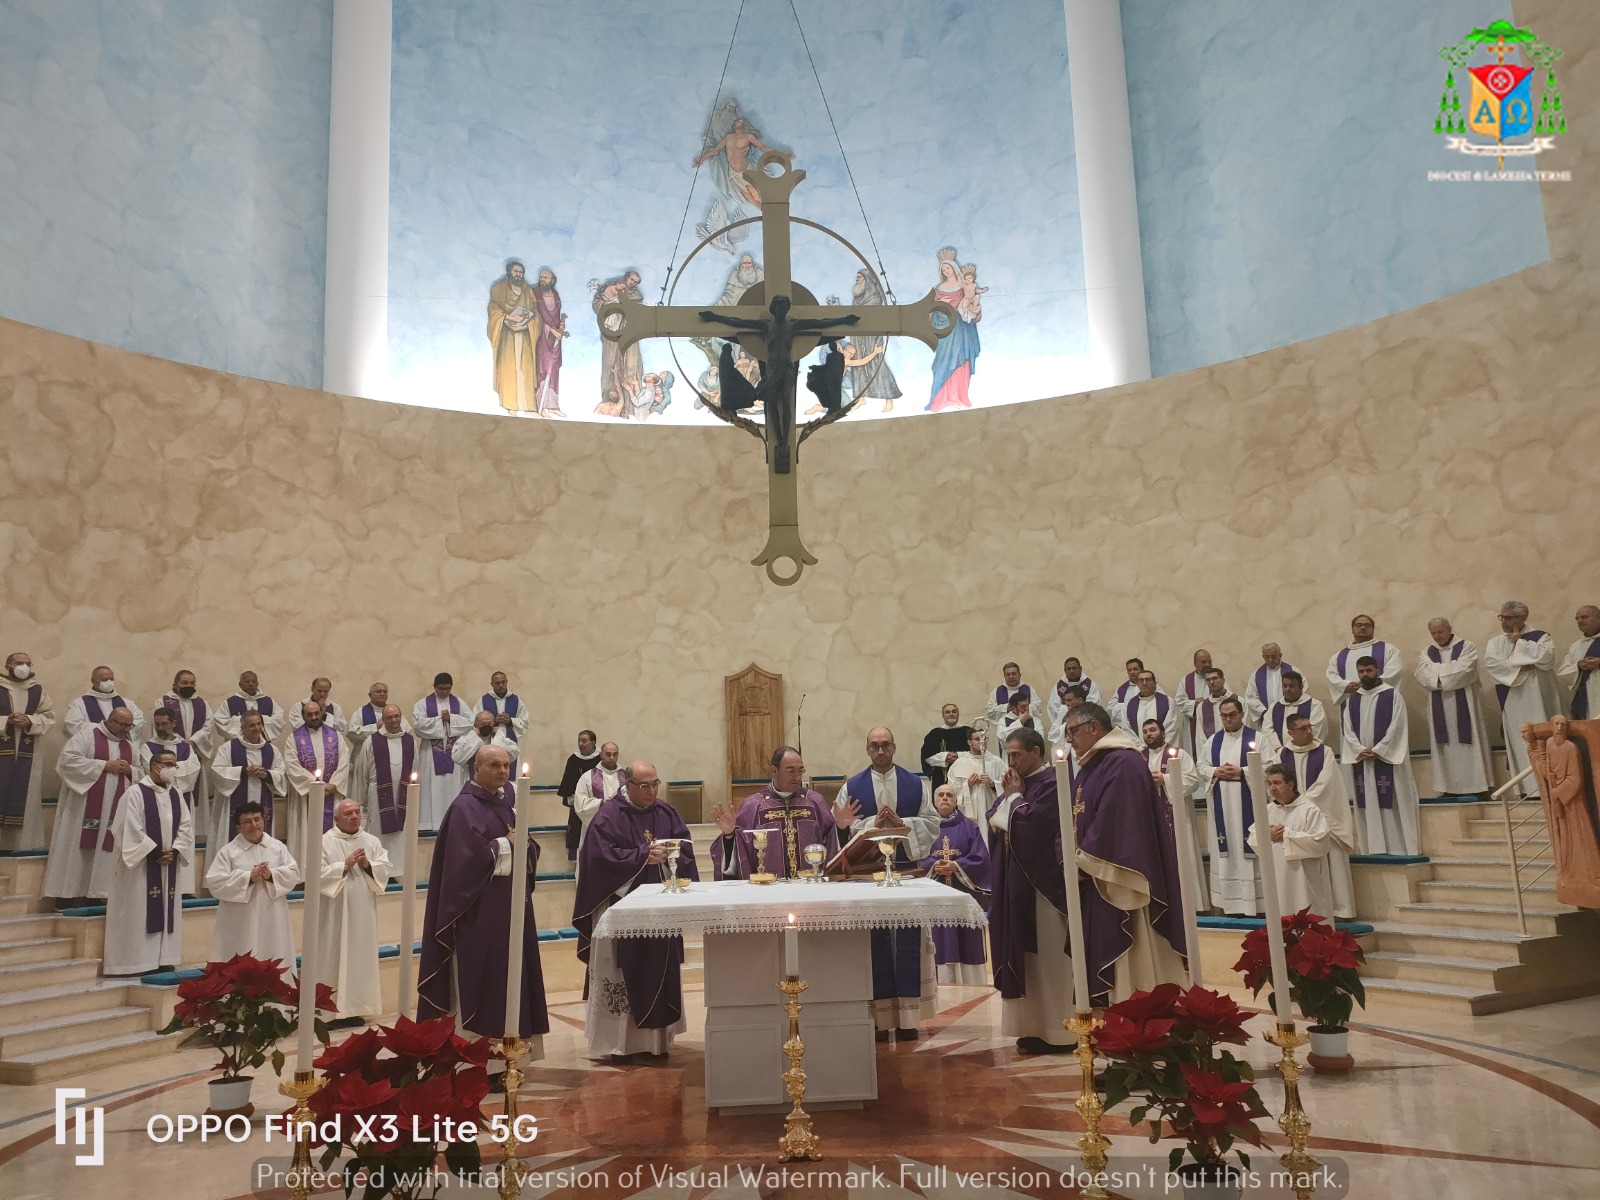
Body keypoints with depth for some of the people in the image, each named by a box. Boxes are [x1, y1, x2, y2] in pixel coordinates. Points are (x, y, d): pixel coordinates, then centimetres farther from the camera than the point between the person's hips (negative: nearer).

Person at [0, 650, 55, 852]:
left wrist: (30, 721, -12)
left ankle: (23, 842, 6)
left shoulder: (38, 690, 9)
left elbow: (49, 716, 5)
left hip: (28, 754, 2)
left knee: (25, 796, 2)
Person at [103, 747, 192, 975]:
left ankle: (164, 959, 12)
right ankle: (138, 961, 0)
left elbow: (185, 827, 7)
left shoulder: (176, 795, 11)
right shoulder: (136, 793, -7)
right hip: (142, 864, -6)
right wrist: (155, 853, -15)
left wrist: (174, 850, -9)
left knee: (168, 912, 7)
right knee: (140, 912, -4)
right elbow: (131, 829, -14)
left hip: (169, 864, 6)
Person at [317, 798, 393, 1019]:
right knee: (334, 958, 0)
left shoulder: (373, 842, 8)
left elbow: (385, 871, 3)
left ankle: (357, 1006, 17)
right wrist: (345, 865, -18)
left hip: (363, 913, 4)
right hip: (335, 914, -3)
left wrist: (368, 866, -14)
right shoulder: (325, 842, -3)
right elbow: (318, 874, -12)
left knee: (362, 957, 7)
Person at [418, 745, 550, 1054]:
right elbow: (471, 855, -22)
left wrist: (522, 843, -9)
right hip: (481, 908, -7)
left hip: (513, 901, 7)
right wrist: (508, 844, -10)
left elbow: (531, 850, 13)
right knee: (481, 976, -4)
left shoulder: (509, 801, 12)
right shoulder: (465, 807, -11)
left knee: (515, 973, 10)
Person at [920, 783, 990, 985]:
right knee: (941, 939, -1)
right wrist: (933, 866, -16)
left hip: (964, 892, -1)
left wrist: (957, 866, -16)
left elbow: (980, 857, -3)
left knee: (967, 941, 0)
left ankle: (971, 982, 6)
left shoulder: (969, 826, 6)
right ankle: (944, 981, 4)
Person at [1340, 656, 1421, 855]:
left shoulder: (1392, 695, -1)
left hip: (1387, 759, -4)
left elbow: (1396, 727, -8)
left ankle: (1399, 847, 0)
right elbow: (1347, 729, 6)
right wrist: (1361, 750, -10)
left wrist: (1377, 751, -14)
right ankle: (1373, 848, 7)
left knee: (1392, 803, -3)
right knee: (1367, 804, 3)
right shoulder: (1352, 700, 11)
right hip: (1361, 760, 4)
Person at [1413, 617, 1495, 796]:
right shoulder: (1427, 651, 13)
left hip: (1462, 703, -3)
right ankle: (1449, 787, 3)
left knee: (1465, 743, -3)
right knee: (1444, 745, 1)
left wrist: (1437, 672, -7)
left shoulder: (1466, 647, 2)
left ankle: (1472, 786, 0)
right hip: (1439, 707, 3)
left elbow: (1463, 670, -13)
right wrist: (1447, 670, -12)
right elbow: (1421, 673, -2)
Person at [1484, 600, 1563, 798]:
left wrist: (1519, 642, -6)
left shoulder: (1540, 636, 4)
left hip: (1538, 700, -2)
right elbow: (1491, 664, -6)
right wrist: (1522, 667, -12)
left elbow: (1545, 657, -15)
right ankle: (1528, 787, 0)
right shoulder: (1495, 642, 11)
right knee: (1520, 743, 0)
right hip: (1513, 703, 2)